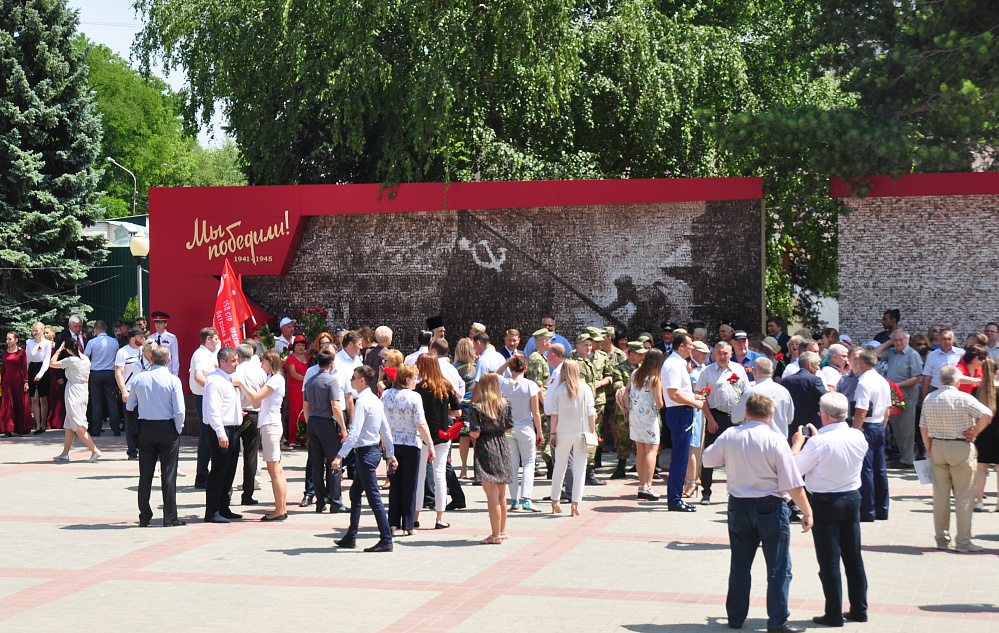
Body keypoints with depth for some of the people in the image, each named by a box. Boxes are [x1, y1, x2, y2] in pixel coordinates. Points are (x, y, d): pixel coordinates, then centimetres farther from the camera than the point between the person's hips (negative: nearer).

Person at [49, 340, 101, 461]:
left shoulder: (70, 360, -16)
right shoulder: (86, 359, 7)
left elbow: (52, 364, -6)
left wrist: (59, 350, 2)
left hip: (73, 394, -8)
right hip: (84, 391, 8)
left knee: (78, 426, -7)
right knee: (69, 425, 15)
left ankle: (95, 450, -15)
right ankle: (65, 454, 19)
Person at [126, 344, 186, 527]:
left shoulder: (139, 379, -1)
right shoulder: (173, 380, -11)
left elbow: (129, 405, 7)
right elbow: (180, 410, -15)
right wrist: (178, 429, 0)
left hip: (145, 428, 3)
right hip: (167, 428, -3)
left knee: (145, 473, 10)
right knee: (168, 474, 2)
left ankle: (144, 516, 15)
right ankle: (169, 518, 3)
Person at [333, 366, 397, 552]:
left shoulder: (362, 402, -17)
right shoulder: (376, 400, 12)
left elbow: (354, 433, -25)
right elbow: (386, 430, 16)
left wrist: (340, 456, -26)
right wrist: (390, 454, 22)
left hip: (366, 453, -10)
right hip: (373, 451, 10)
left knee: (374, 498, -6)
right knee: (355, 493, 17)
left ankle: (386, 540, -4)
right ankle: (350, 538, 24)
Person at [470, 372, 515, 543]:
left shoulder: (476, 407, -11)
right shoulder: (505, 404, 2)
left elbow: (475, 433, -14)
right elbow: (508, 428, 6)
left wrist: (469, 430, 8)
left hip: (485, 448, -5)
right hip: (502, 447, 5)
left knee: (492, 494, -4)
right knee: (501, 494, 16)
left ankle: (496, 535, -3)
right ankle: (502, 531, 26)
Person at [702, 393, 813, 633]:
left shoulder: (729, 436, -4)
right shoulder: (775, 441, -14)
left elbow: (707, 460, 13)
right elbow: (793, 484, -14)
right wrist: (806, 511, -4)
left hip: (738, 506, 4)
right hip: (770, 507, -4)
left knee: (740, 565, 16)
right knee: (778, 568, 5)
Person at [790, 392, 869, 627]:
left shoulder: (818, 443, -22)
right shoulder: (858, 437, -5)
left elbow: (795, 468, -11)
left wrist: (797, 444, 4)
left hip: (824, 503, -5)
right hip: (852, 498, 5)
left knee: (829, 560, 2)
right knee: (853, 557, 15)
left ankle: (834, 614, 7)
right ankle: (859, 609, 23)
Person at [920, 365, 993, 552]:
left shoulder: (929, 399, 4)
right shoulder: (963, 398, -11)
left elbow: (923, 428, 7)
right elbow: (987, 414, -22)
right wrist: (974, 433, -9)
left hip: (937, 448, 5)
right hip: (961, 448, -5)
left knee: (940, 495, 11)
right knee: (964, 496, 2)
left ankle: (941, 539, 16)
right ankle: (963, 541, 3)